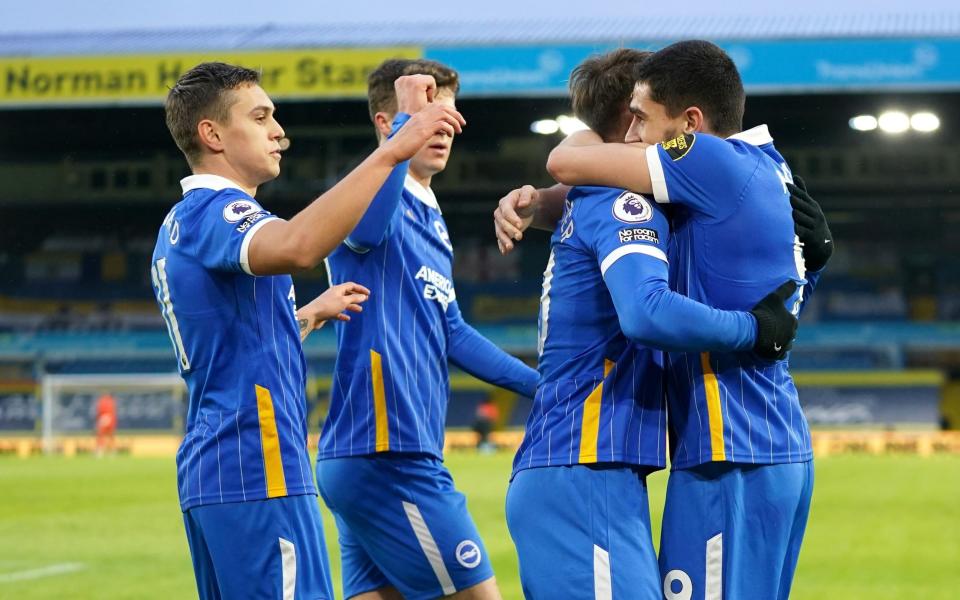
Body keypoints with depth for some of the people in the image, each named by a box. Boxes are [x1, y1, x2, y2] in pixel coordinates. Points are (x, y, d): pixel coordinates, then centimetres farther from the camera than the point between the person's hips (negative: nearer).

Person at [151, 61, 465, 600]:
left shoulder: (181, 224, 20)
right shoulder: (214, 211, -11)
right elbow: (296, 248, -34)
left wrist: (308, 315, 29)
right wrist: (391, 153, -34)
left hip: (209, 470, 10)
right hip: (256, 474, -10)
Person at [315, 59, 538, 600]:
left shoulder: (430, 221, 20)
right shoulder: (385, 203, -9)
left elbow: (451, 333, 28)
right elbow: (366, 225, -35)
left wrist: (544, 386, 29)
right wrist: (406, 119, -32)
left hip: (375, 456, 9)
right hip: (386, 453, -9)